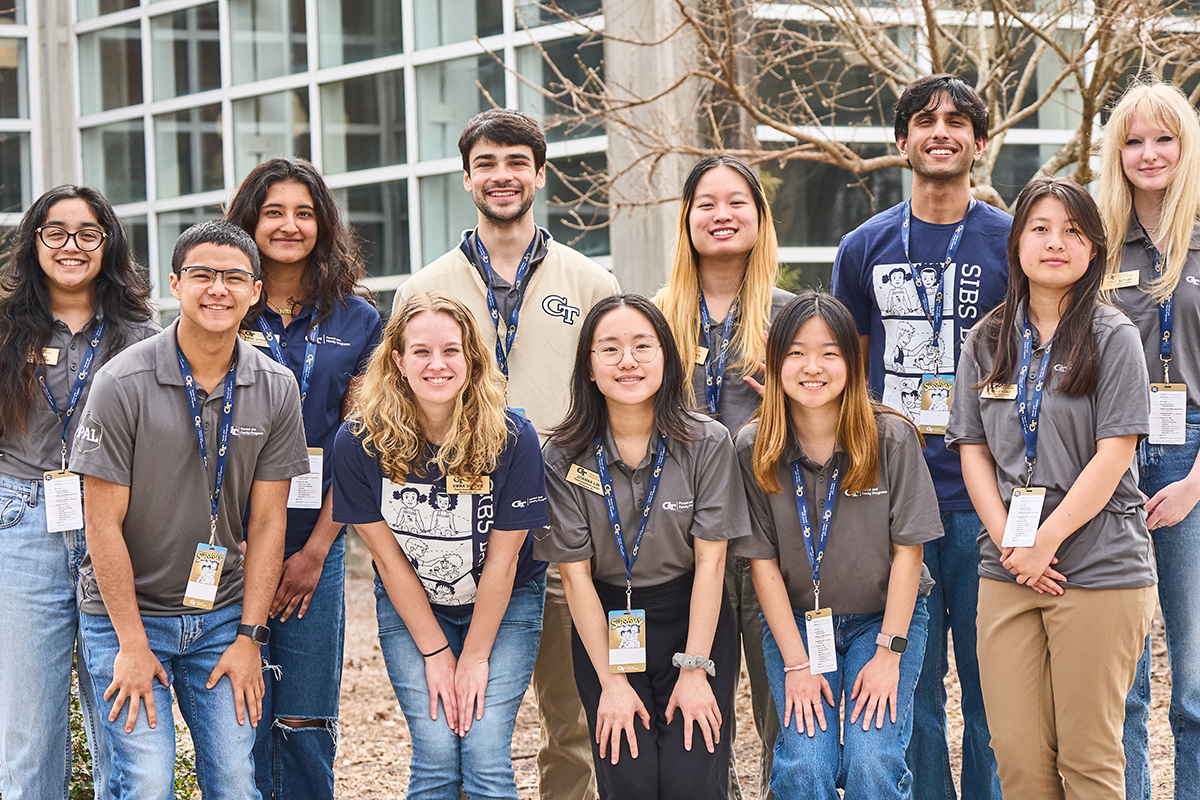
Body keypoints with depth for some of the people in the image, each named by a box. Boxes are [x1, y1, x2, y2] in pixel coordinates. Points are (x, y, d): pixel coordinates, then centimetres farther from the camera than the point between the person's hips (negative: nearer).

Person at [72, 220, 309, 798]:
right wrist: (132, 643, -12)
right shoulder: (123, 383, -13)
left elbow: (267, 521, 2)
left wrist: (250, 636, -3)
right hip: (125, 609, -3)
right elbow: (104, 522, -11)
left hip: (223, 612, 3)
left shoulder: (275, 389, -1)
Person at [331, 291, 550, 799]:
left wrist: (475, 655, -9)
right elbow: (388, 558, -10)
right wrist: (436, 652, -8)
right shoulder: (359, 442, -18)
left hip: (504, 605, -1)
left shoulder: (512, 438, -21)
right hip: (409, 607, 1)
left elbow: (502, 559, -13)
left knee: (485, 757, -11)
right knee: (435, 758, -9)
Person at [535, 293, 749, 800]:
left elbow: (710, 559, -7)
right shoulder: (563, 458, -7)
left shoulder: (707, 444, -7)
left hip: (692, 619, 0)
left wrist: (695, 668, -12)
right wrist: (611, 682, -10)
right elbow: (575, 573, -6)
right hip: (604, 625, 0)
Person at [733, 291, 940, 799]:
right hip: (794, 621, 1)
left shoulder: (892, 439, -12)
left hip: (885, 617, -1)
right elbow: (763, 561, -6)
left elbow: (908, 549, -8)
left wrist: (889, 652, -13)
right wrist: (797, 664, -11)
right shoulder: (754, 450, -9)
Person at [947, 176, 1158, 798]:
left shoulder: (1112, 337, -1)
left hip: (1099, 568, -4)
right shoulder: (986, 342, 12)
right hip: (1007, 574, 4)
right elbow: (973, 452, 9)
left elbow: (1113, 456, -7)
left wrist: (1044, 544, -11)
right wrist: (1008, 543, -6)